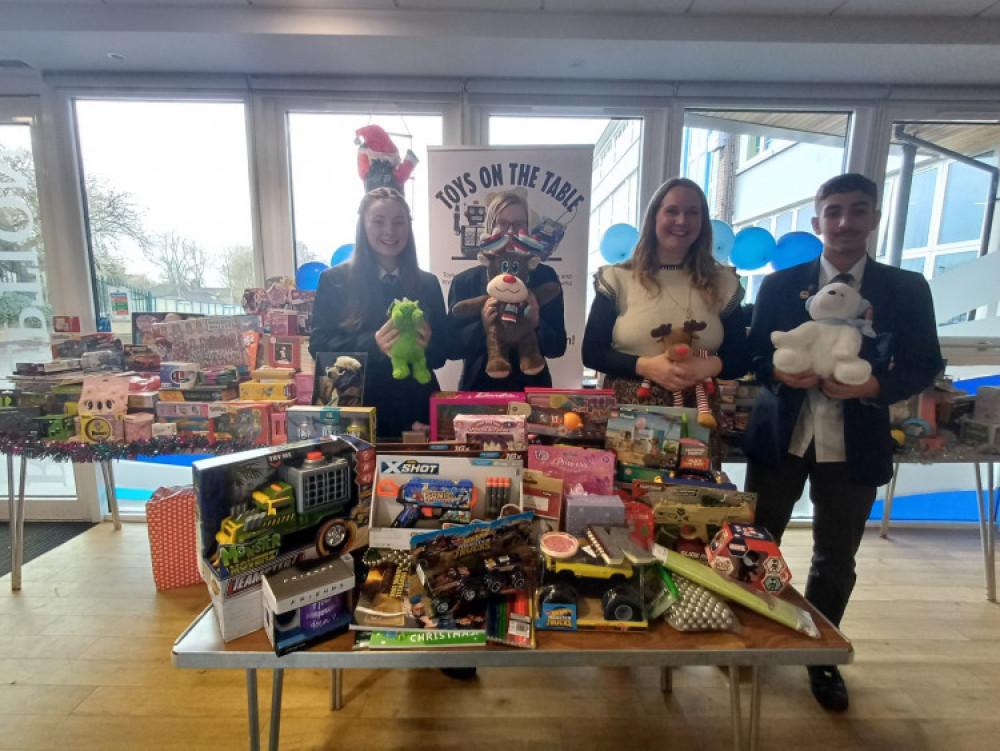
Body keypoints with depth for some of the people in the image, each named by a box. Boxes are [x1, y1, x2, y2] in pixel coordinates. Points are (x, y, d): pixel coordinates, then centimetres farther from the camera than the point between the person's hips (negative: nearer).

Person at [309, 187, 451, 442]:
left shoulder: (427, 284, 8)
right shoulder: (334, 280, 2)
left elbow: (443, 350, 7)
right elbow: (319, 346, -4)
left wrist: (426, 345, -17)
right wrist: (373, 345, -21)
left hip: (416, 409, 2)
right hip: (358, 409, -2)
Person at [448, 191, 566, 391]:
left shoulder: (546, 277, -4)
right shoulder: (464, 281, -4)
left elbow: (558, 347, -4)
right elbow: (452, 347, -6)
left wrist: (536, 324, -21)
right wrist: (481, 326, -21)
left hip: (531, 388, 1)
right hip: (479, 388, 0)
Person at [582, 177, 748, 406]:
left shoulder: (723, 283, 8)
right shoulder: (617, 278, 0)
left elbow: (741, 359, 9)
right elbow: (592, 353, -1)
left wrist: (711, 365, -11)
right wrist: (644, 366, -15)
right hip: (625, 411, -1)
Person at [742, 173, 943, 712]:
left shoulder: (906, 289, 2)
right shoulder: (780, 284, 2)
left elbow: (924, 365, 2)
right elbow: (754, 353, 2)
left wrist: (873, 386, -17)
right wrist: (781, 373, -19)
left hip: (854, 444, 1)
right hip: (779, 435, 0)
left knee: (836, 559, 14)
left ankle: (820, 658, 38)